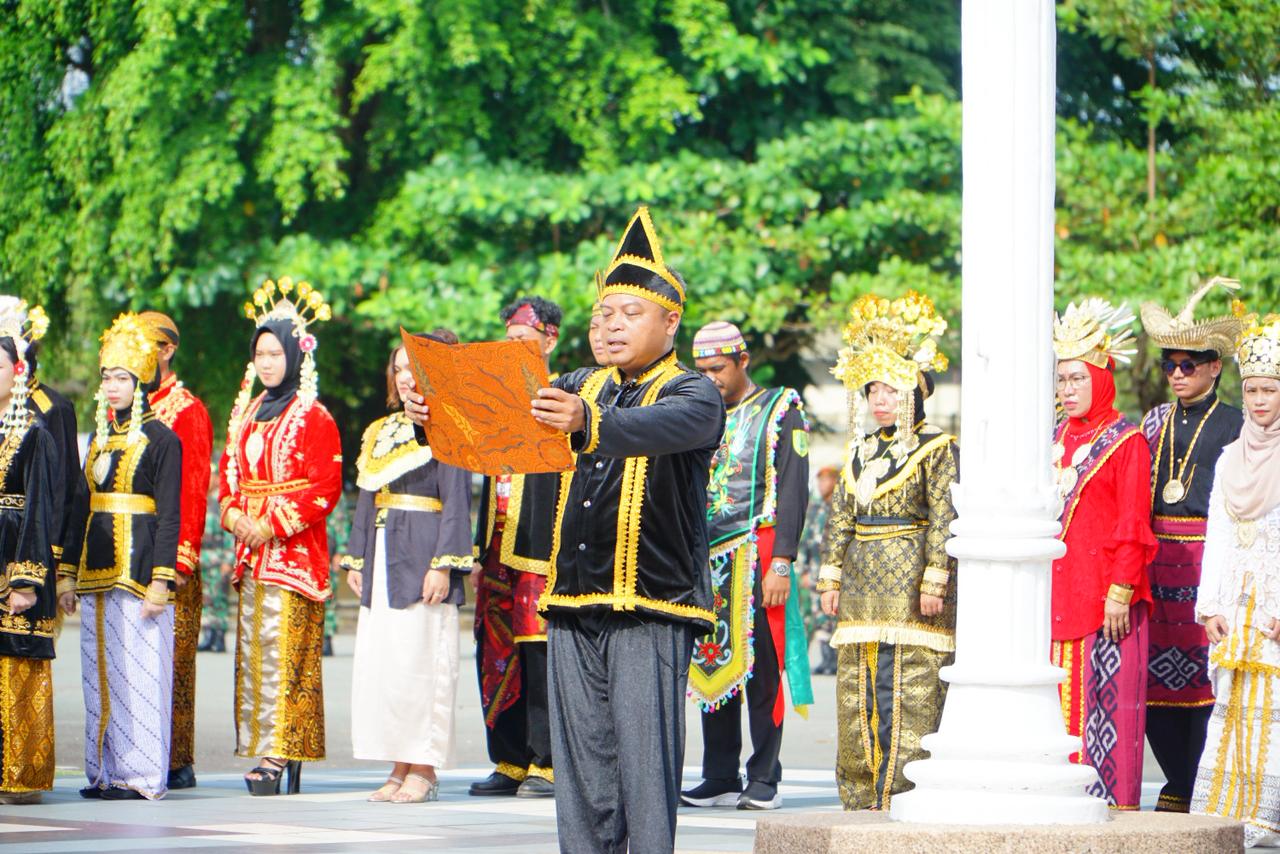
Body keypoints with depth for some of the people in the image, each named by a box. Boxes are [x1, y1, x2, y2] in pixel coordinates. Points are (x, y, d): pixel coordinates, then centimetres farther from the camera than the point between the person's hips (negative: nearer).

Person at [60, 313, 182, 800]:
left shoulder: (160, 440, -5)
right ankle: (105, 772, 11)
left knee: (138, 669, -7)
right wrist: (69, 574, 14)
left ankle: (141, 774, -4)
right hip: (96, 571, 7)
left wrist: (160, 580, -16)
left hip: (138, 568, -7)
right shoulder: (99, 438, 16)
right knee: (100, 672, 7)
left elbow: (169, 516, -9)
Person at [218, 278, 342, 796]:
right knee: (253, 649, 4)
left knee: (282, 648, -11)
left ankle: (280, 756, -13)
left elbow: (325, 487, -11)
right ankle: (263, 748, 6)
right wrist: (234, 516, -2)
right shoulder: (245, 414, 16)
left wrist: (273, 524, -15)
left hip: (293, 551, -7)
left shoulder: (313, 418, -5)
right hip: (251, 552, 7)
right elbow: (228, 474, 17)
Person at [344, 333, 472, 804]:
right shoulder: (381, 432, 18)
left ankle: (423, 770, -2)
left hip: (421, 556, -7)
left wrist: (443, 565, -15)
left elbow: (456, 501, -8)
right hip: (382, 558, 7)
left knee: (418, 662, -7)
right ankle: (399, 769, 10)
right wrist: (356, 558, 14)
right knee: (379, 663, 5)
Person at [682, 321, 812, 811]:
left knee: (759, 667, -5)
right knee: (711, 666, 4)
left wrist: (781, 563, -14)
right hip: (708, 558, 6)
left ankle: (764, 781, -1)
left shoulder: (781, 409, 1)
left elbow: (793, 490, -6)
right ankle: (721, 779, 9)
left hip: (756, 554, -5)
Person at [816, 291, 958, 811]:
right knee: (858, 693, 7)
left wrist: (934, 580, -17)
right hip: (862, 586, 7)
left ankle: (904, 800, -9)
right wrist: (831, 575, 11)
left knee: (909, 696, -9)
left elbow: (944, 519, -10)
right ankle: (861, 801, 12)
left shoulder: (936, 449, -4)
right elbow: (840, 516, 17)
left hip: (909, 584, -7)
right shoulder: (862, 450, 16)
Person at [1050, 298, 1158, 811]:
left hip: (1102, 593, -6)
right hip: (1054, 593, 6)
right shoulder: (1055, 441, 17)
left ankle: (1112, 801, -4)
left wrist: (1120, 592, -14)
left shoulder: (1125, 442, -2)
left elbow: (1132, 527, -7)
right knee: (1060, 697, 4)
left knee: (1104, 700, -6)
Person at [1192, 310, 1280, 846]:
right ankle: (1223, 809, 4)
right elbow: (1218, 536, 13)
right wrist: (1210, 605, 6)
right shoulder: (1231, 459, 14)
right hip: (1236, 599, 5)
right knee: (1229, 706, 2)